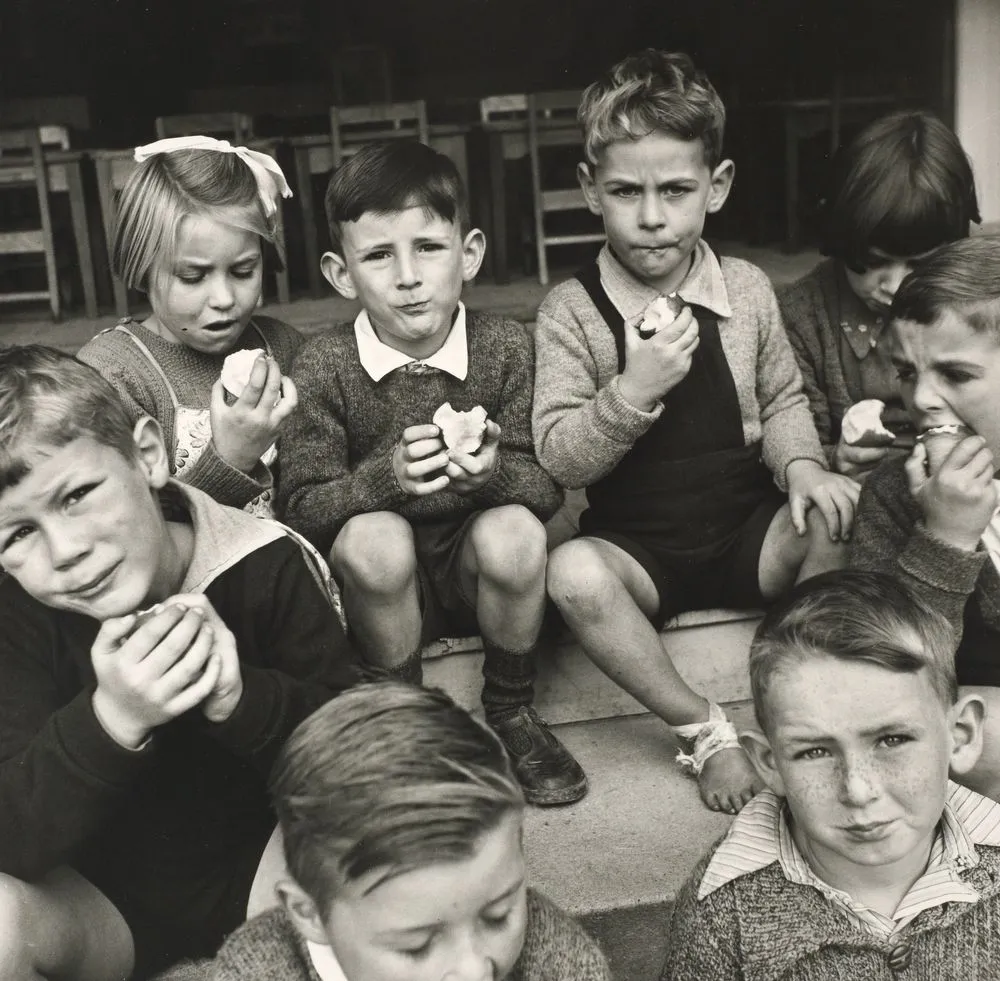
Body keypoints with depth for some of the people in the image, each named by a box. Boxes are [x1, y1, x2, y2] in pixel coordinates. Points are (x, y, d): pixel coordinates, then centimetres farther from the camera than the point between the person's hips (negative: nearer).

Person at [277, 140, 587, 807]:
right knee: (374, 537, -33)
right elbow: (301, 506, -12)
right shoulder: (324, 365, -10)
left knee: (514, 532, -30)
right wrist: (386, 476, -31)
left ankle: (510, 713, -1)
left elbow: (547, 485, -6)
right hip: (382, 585, -1)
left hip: (477, 570, 1)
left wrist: (495, 470, -30)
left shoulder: (506, 347, -7)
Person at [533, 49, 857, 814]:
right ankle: (703, 730, -13)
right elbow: (559, 459, -11)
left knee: (844, 515, -26)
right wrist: (634, 390, -27)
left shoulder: (747, 290, 0)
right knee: (573, 574, -34)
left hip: (746, 530, 2)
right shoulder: (571, 312, -8)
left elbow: (782, 401, 13)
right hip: (636, 544, -2)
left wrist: (800, 464, -8)